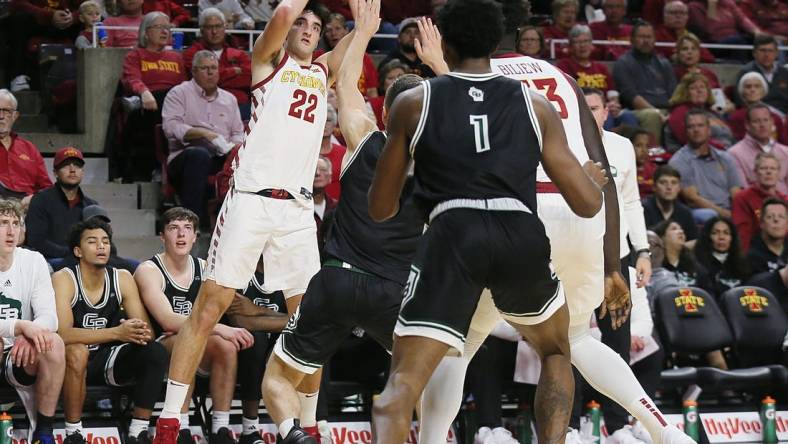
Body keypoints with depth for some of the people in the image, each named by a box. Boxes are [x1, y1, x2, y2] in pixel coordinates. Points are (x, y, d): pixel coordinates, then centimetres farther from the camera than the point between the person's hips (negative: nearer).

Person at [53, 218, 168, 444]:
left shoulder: (122, 279, -2)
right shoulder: (63, 279, -15)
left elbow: (146, 329, -4)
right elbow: (63, 334, -28)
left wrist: (141, 333, -31)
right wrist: (117, 333, -37)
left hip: (108, 361, 4)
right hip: (75, 361, -4)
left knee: (156, 352, -21)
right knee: (77, 352, -38)